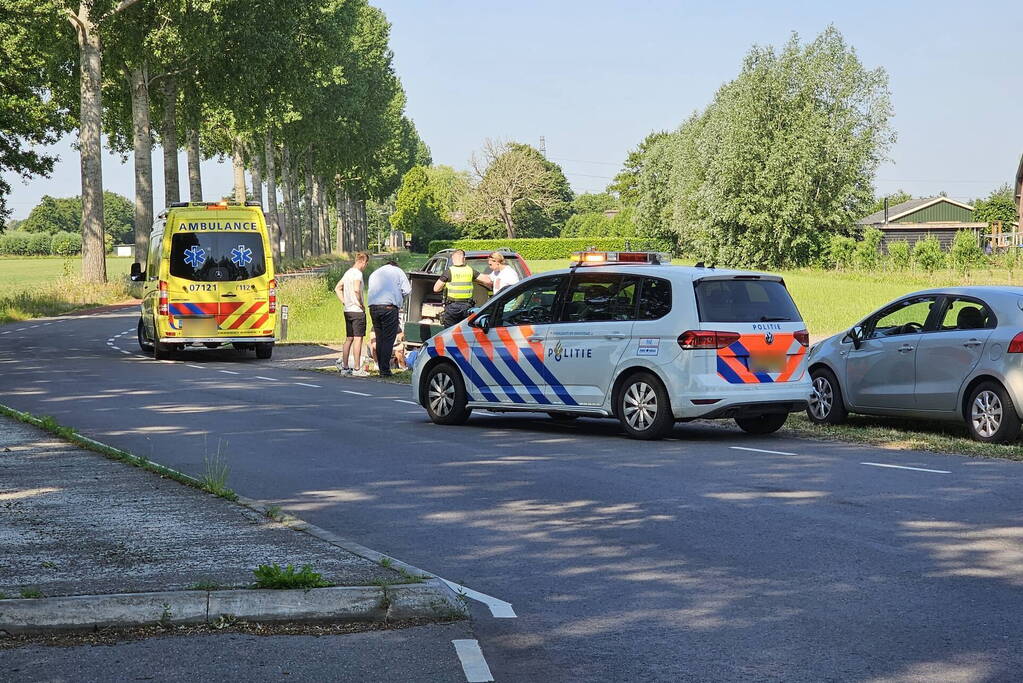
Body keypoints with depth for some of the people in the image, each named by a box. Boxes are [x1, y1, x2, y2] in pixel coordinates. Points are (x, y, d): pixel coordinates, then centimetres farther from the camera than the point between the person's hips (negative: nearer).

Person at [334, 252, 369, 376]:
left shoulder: (348, 272, 14)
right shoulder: (357, 273, -13)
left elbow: (337, 289, 21)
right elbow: (356, 290, -28)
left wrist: (344, 302, 13)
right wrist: (361, 304, -16)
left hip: (347, 310, 8)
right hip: (357, 310, -8)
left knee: (349, 339, 13)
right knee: (358, 339, -5)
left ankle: (344, 366, 14)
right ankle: (357, 368, -6)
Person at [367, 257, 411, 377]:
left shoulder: (374, 274, 28)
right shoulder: (398, 271, 13)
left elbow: (370, 290, 23)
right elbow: (407, 290, 5)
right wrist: (399, 300, 22)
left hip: (373, 306, 5)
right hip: (389, 306, -5)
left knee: (379, 339, 11)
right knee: (388, 339, -5)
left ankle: (381, 368, 11)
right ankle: (385, 370, -11)